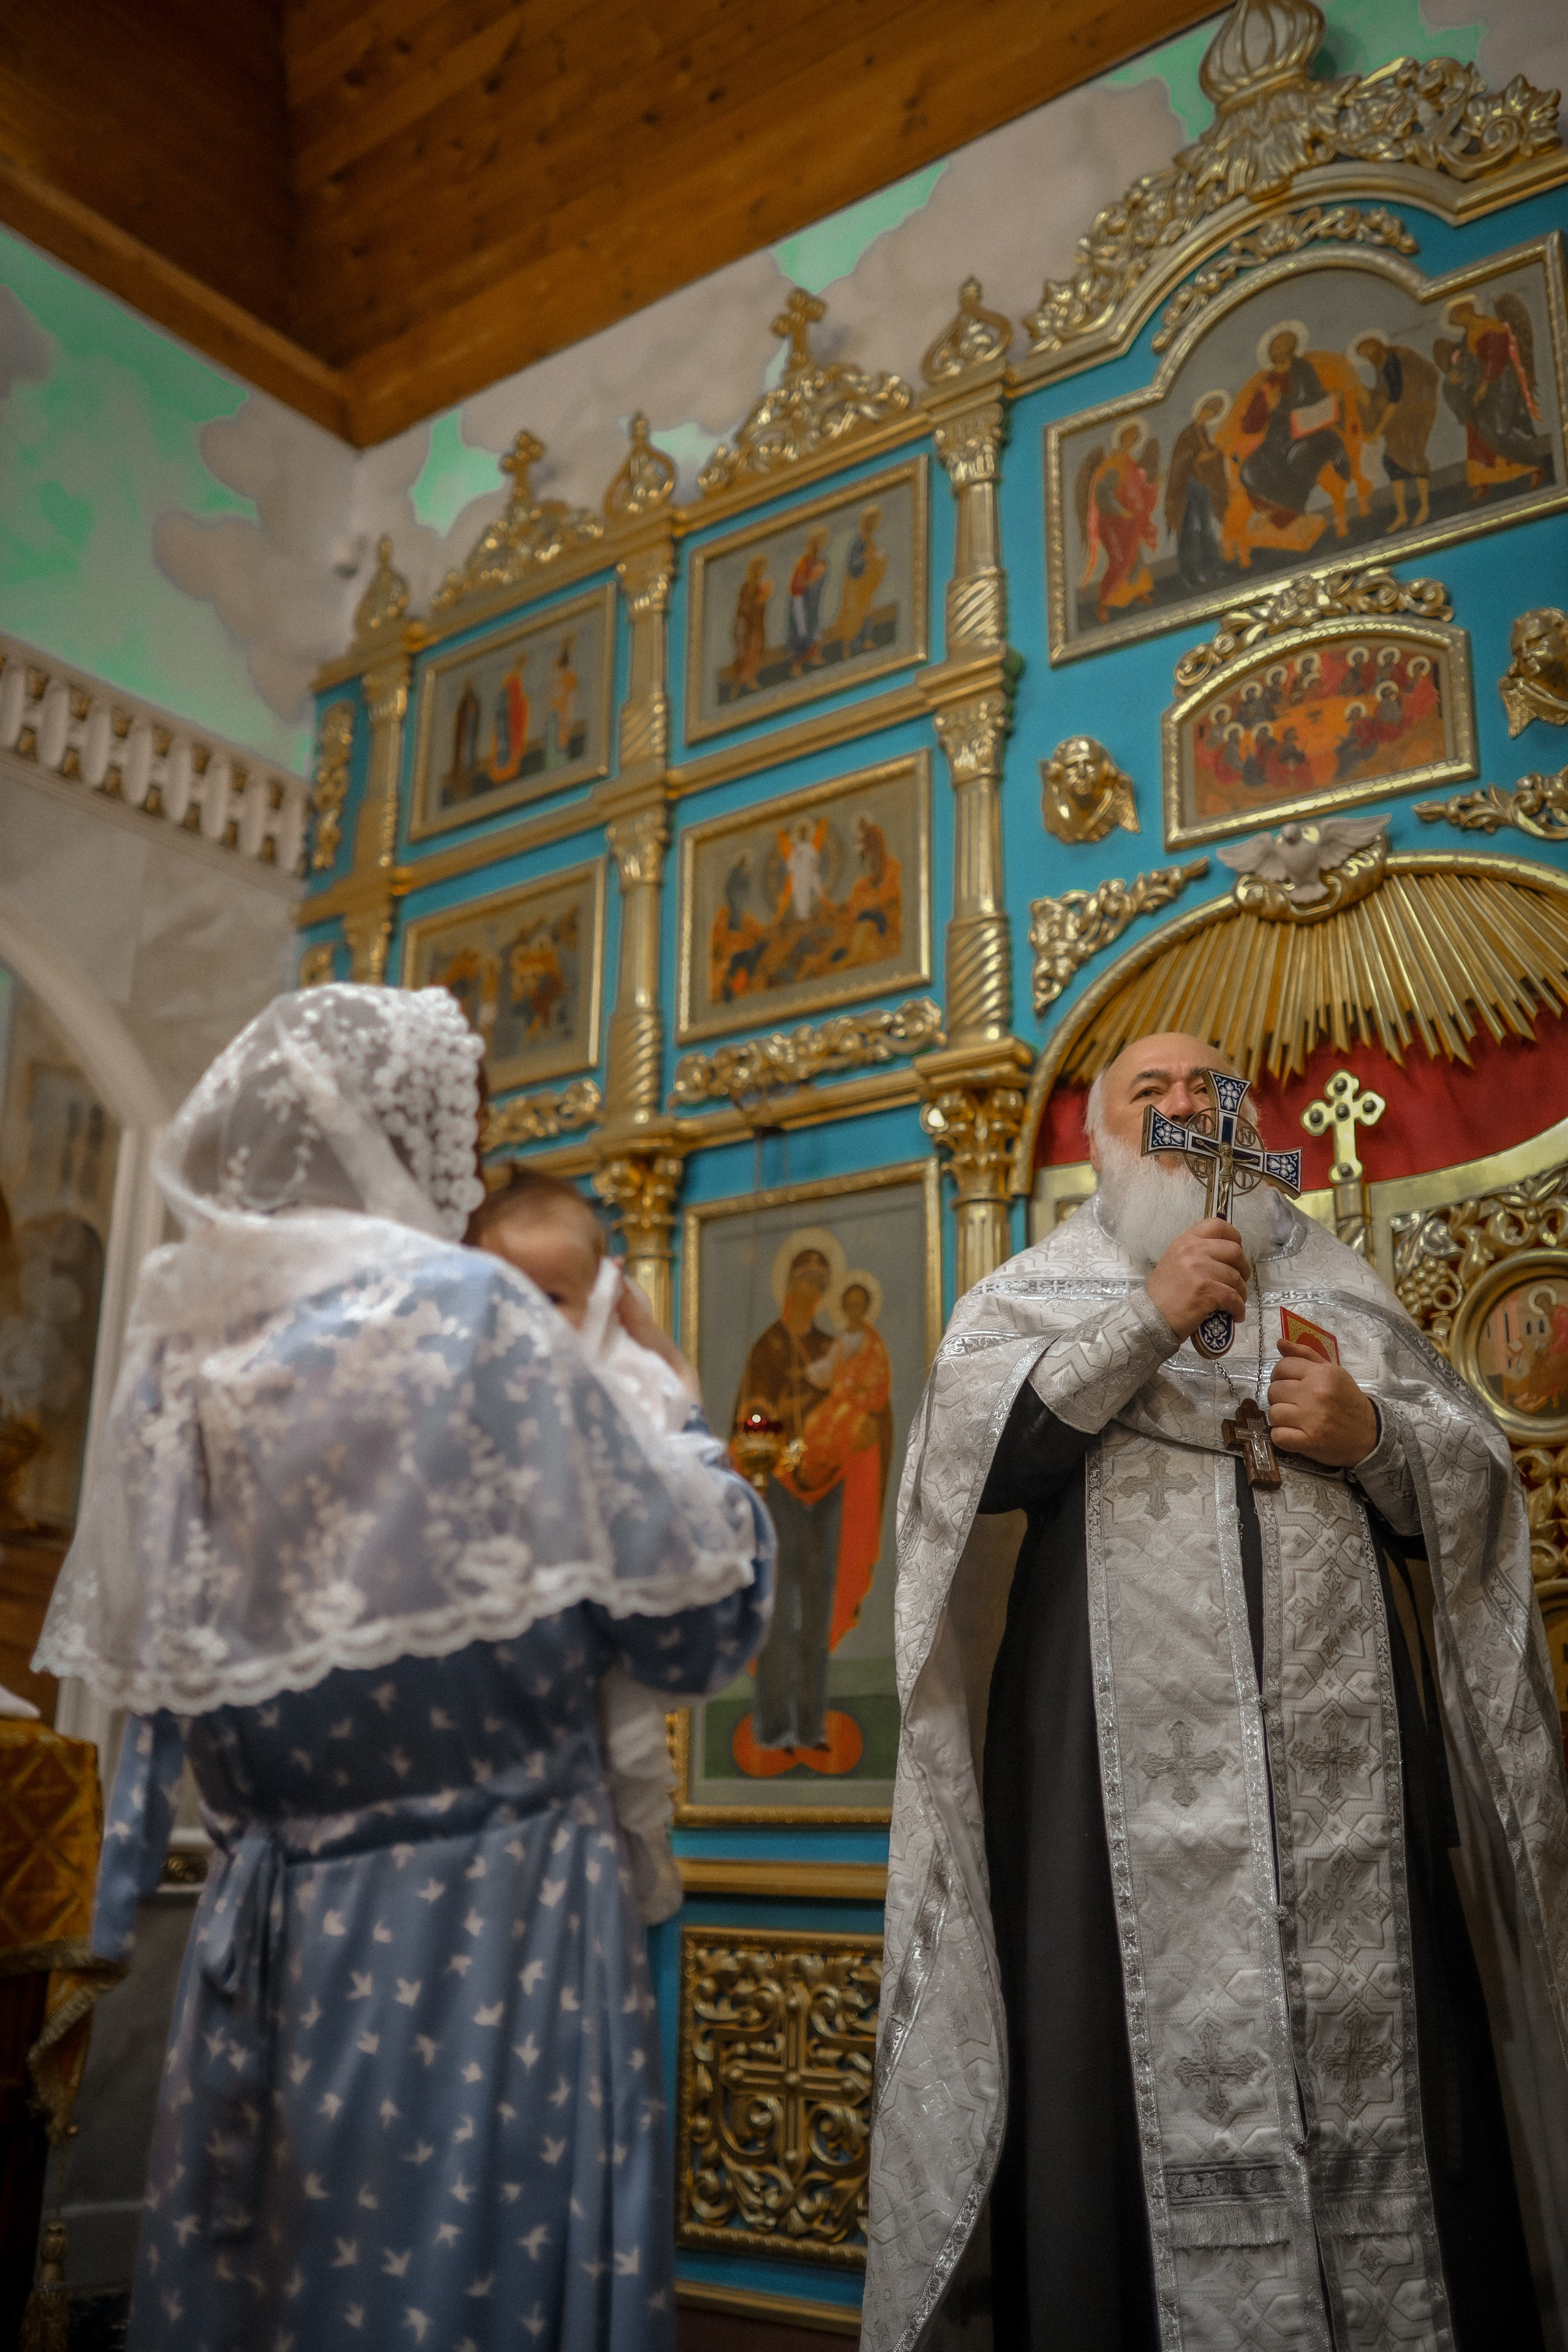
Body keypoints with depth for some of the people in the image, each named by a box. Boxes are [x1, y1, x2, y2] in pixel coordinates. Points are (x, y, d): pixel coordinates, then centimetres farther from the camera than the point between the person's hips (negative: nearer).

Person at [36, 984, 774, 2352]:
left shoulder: (185, 1348, 4)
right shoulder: (470, 1315, -13)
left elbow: (150, 1650, 12)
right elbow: (695, 1616, -9)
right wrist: (689, 1441, 8)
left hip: (265, 1930, 6)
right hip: (479, 1932, -6)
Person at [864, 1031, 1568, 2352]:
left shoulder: (1335, 1285, 18)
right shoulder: (1034, 1294, 11)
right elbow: (970, 1453, -8)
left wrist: (1370, 1436, -5)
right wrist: (1149, 1320, -11)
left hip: (1344, 1761, 3)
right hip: (1125, 1773, -2)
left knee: (1374, 2075, 4)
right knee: (1148, 2077, 0)